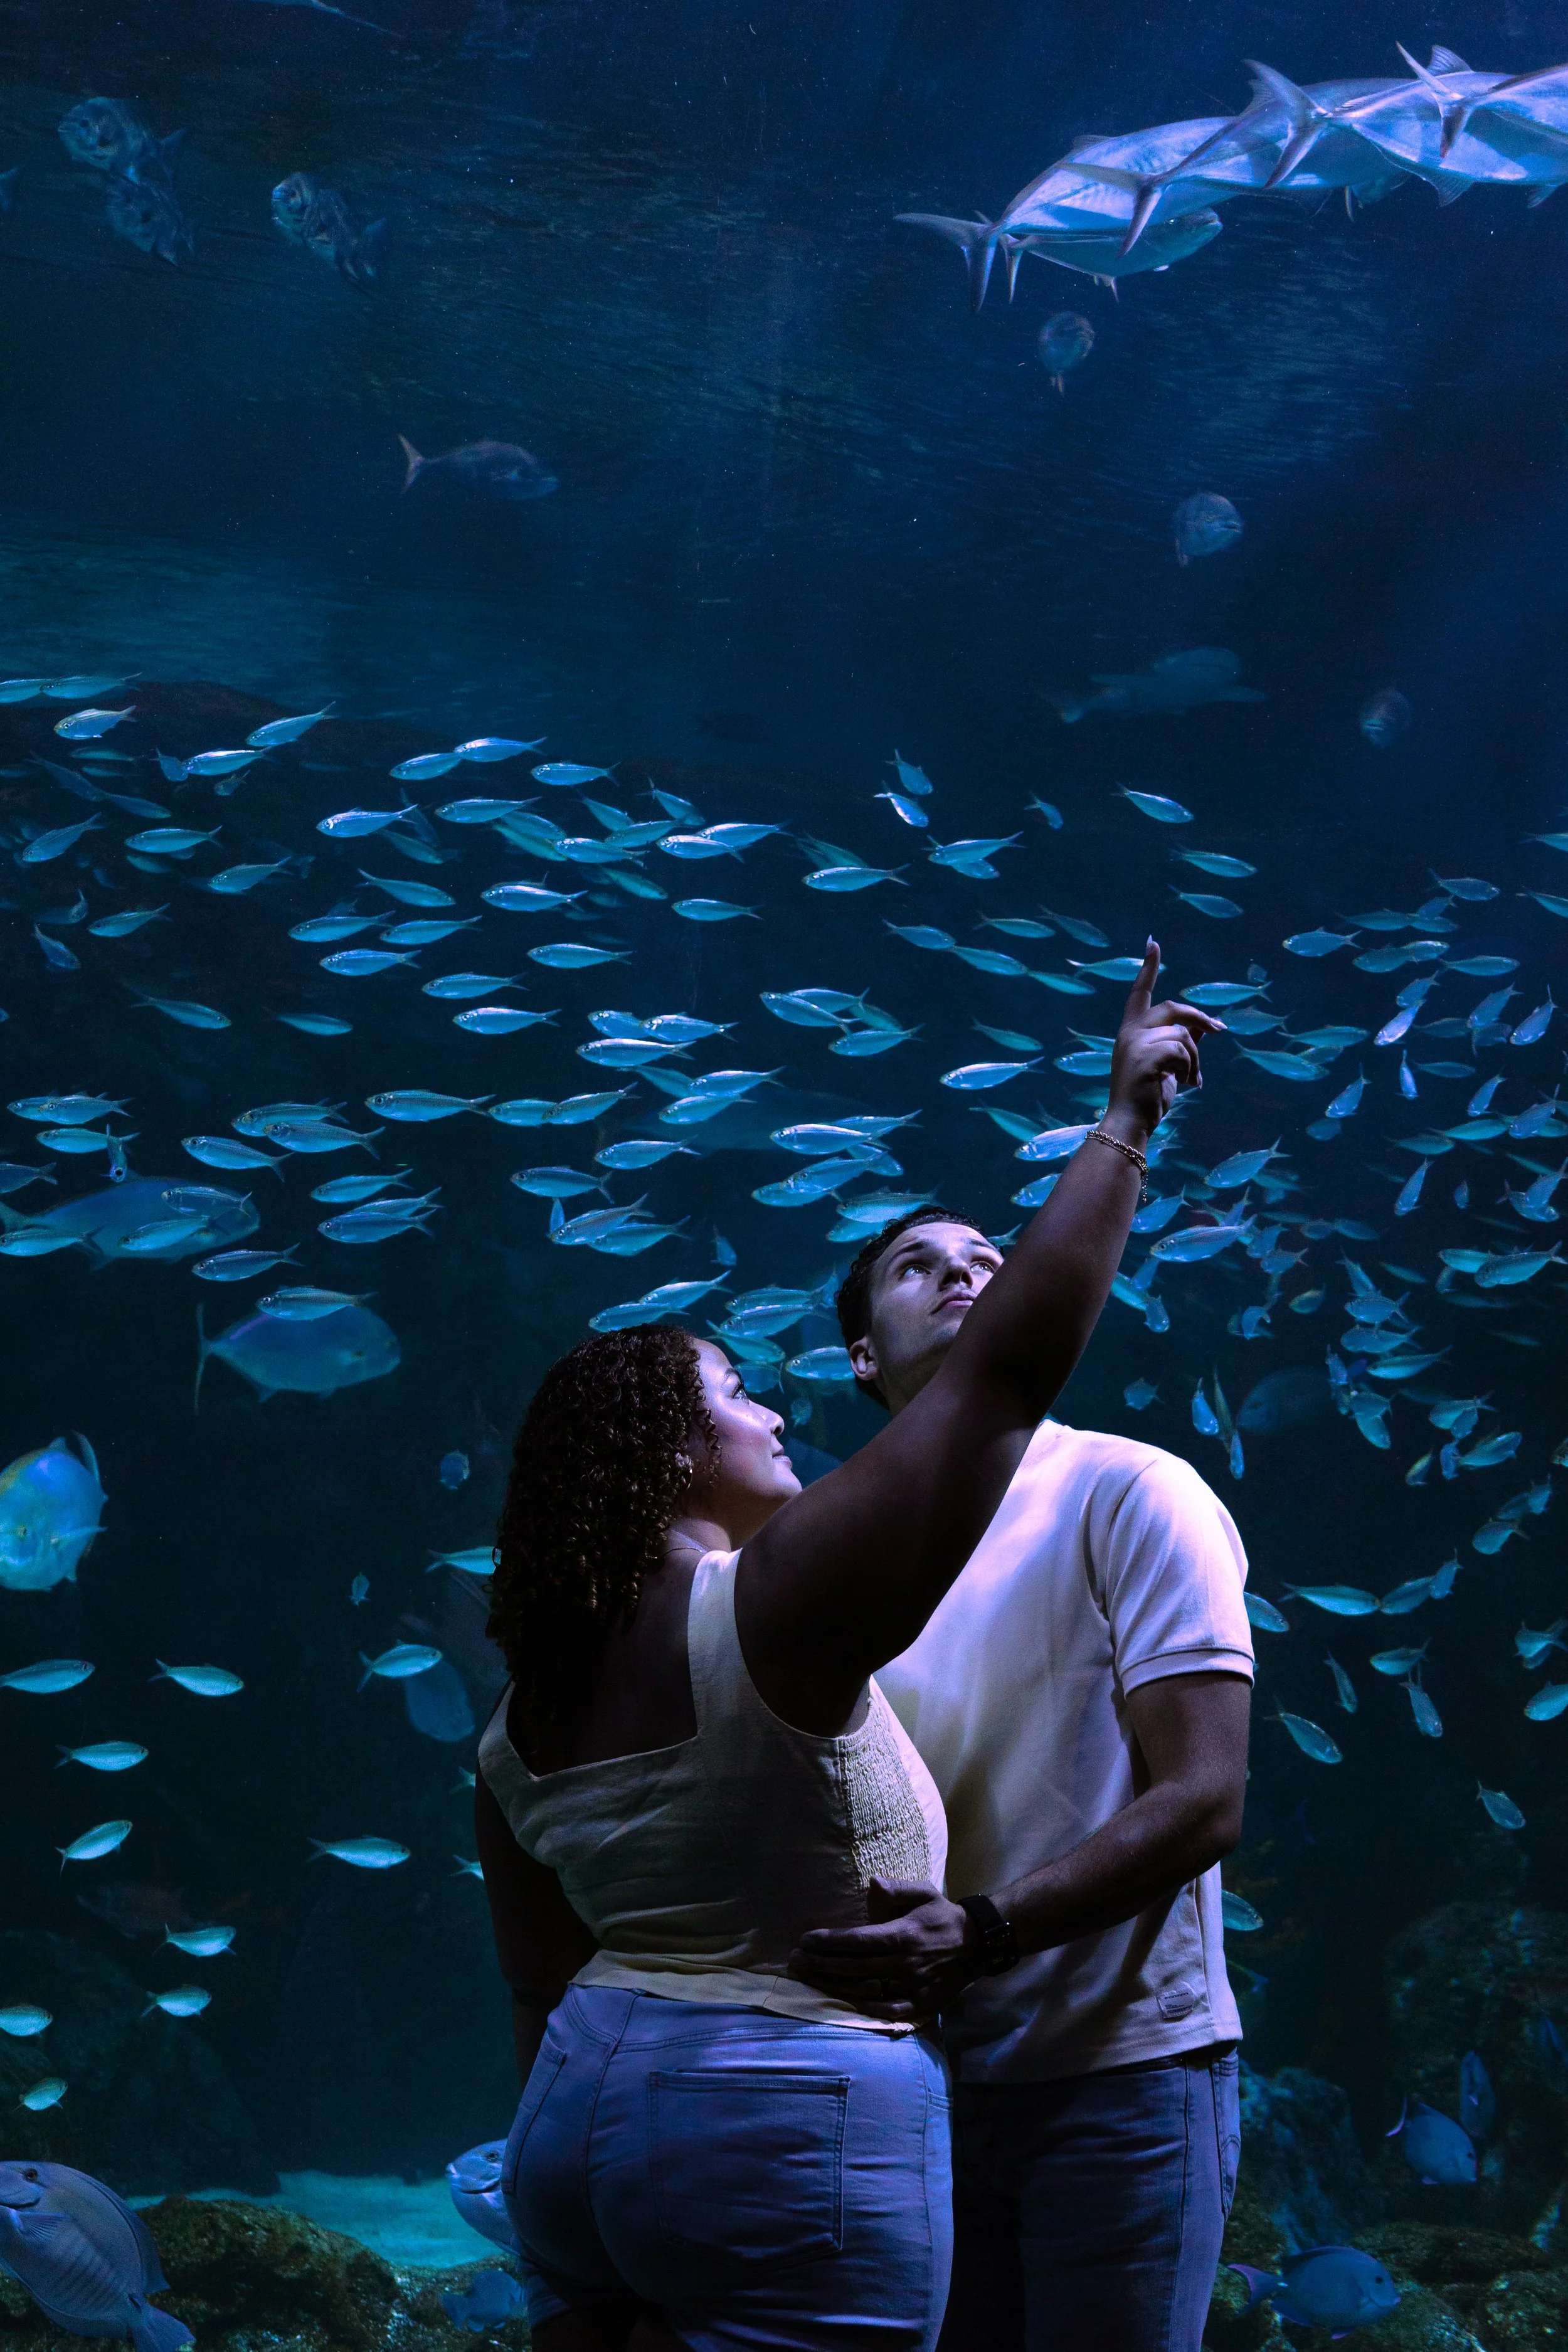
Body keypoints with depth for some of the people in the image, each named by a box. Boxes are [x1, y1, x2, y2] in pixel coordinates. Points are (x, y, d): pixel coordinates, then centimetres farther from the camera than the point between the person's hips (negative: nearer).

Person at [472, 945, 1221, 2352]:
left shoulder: (522, 1726, 8)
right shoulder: (776, 1613, -14)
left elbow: (542, 1985, 12)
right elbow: (1004, 1375, -15)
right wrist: (1125, 1123, -7)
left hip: (577, 2116, 8)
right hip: (790, 2131, -8)